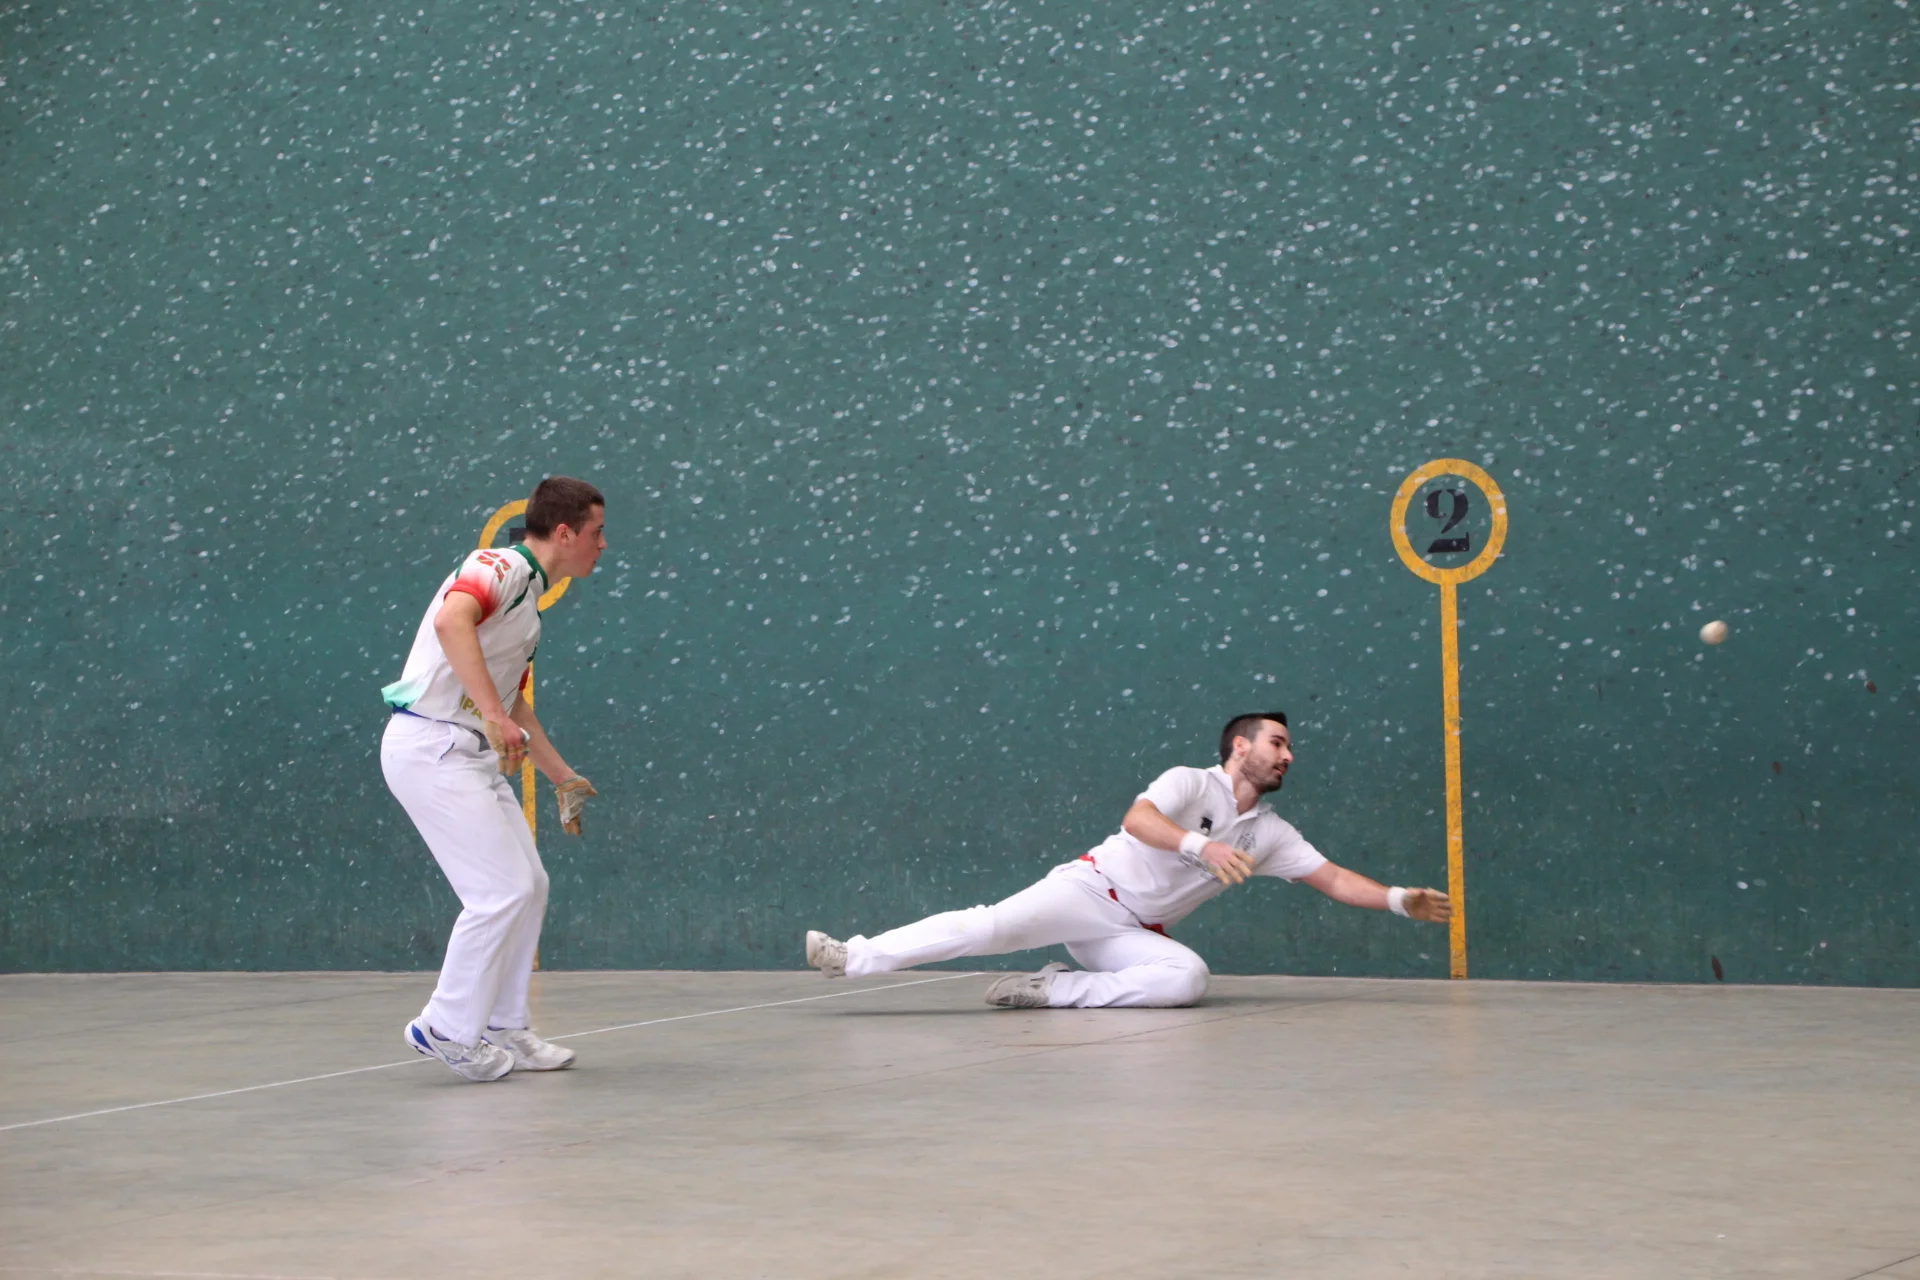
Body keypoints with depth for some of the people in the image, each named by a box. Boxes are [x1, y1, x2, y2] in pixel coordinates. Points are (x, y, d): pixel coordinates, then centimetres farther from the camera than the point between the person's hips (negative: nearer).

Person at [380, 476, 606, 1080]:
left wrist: (562, 776, 29)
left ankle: (501, 1028, 21)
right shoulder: (502, 568, -12)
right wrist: (494, 715, -40)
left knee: (529, 887, 11)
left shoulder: (529, 597, 19)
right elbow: (451, 621, -34)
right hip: (431, 750, -10)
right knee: (502, 891, -12)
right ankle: (446, 1028, -1)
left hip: (474, 755, 10)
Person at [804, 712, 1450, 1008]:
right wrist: (1201, 846, -38)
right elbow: (1138, 820, -23)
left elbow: (1335, 879, 15)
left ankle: (1053, 991, -23)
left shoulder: (1272, 834, 13)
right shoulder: (1189, 783, -4)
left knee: (1189, 976, -29)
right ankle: (853, 956, -25)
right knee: (994, 926, -27)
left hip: (1136, 933, 5)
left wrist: (1402, 900, 3)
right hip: (1092, 888, -4)